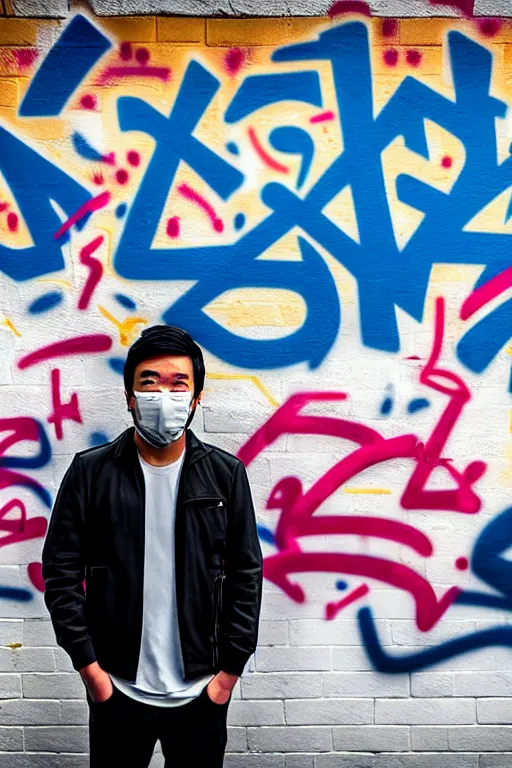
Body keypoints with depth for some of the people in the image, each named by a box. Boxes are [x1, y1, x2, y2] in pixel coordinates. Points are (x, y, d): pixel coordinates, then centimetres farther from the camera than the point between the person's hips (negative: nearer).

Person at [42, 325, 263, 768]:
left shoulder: (226, 474, -4)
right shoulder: (91, 471, -6)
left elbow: (246, 576, 0)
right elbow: (61, 573, -3)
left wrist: (229, 671, -2)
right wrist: (90, 667, -6)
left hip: (201, 694, 1)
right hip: (117, 692, 0)